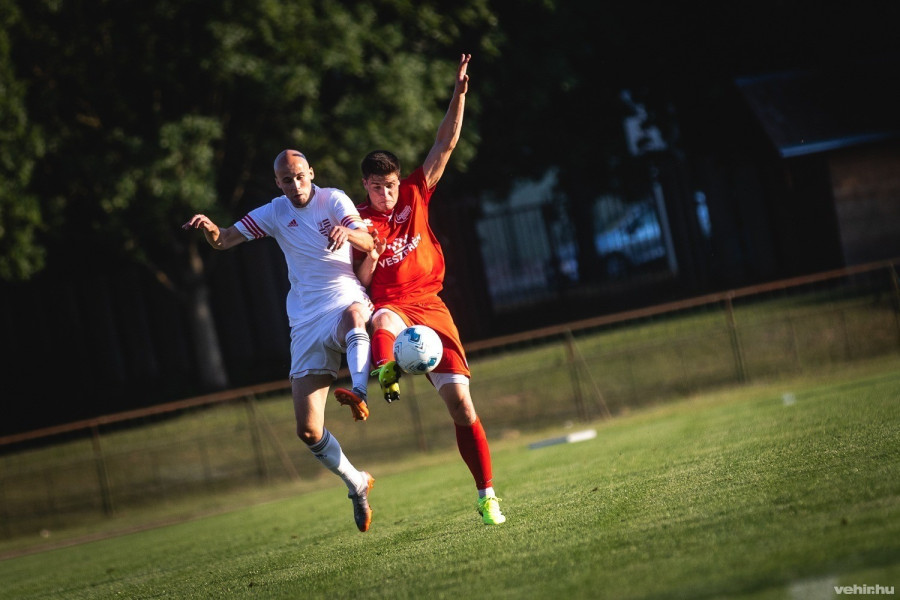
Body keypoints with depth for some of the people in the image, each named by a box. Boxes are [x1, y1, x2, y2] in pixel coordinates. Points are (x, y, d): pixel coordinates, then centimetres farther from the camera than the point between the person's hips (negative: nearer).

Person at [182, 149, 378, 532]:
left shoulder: (333, 200, 1)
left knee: (353, 314, -45)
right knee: (308, 430, -3)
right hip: (306, 321, 4)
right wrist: (208, 228, -17)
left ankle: (358, 394, -67)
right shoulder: (274, 214, 11)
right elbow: (224, 240, 7)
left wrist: (348, 233, -38)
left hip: (345, 300, -4)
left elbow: (368, 243, -14)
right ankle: (357, 484, 20)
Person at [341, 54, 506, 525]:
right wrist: (370, 255, -18)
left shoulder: (415, 196, 9)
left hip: (431, 307, 2)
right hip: (391, 307, -2)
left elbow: (445, 145, 6)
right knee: (385, 322, -42)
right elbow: (358, 284, 1)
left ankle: (487, 496, -3)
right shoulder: (357, 223, 3)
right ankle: (386, 375, -71)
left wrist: (459, 94, -3)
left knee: (459, 400, -8)